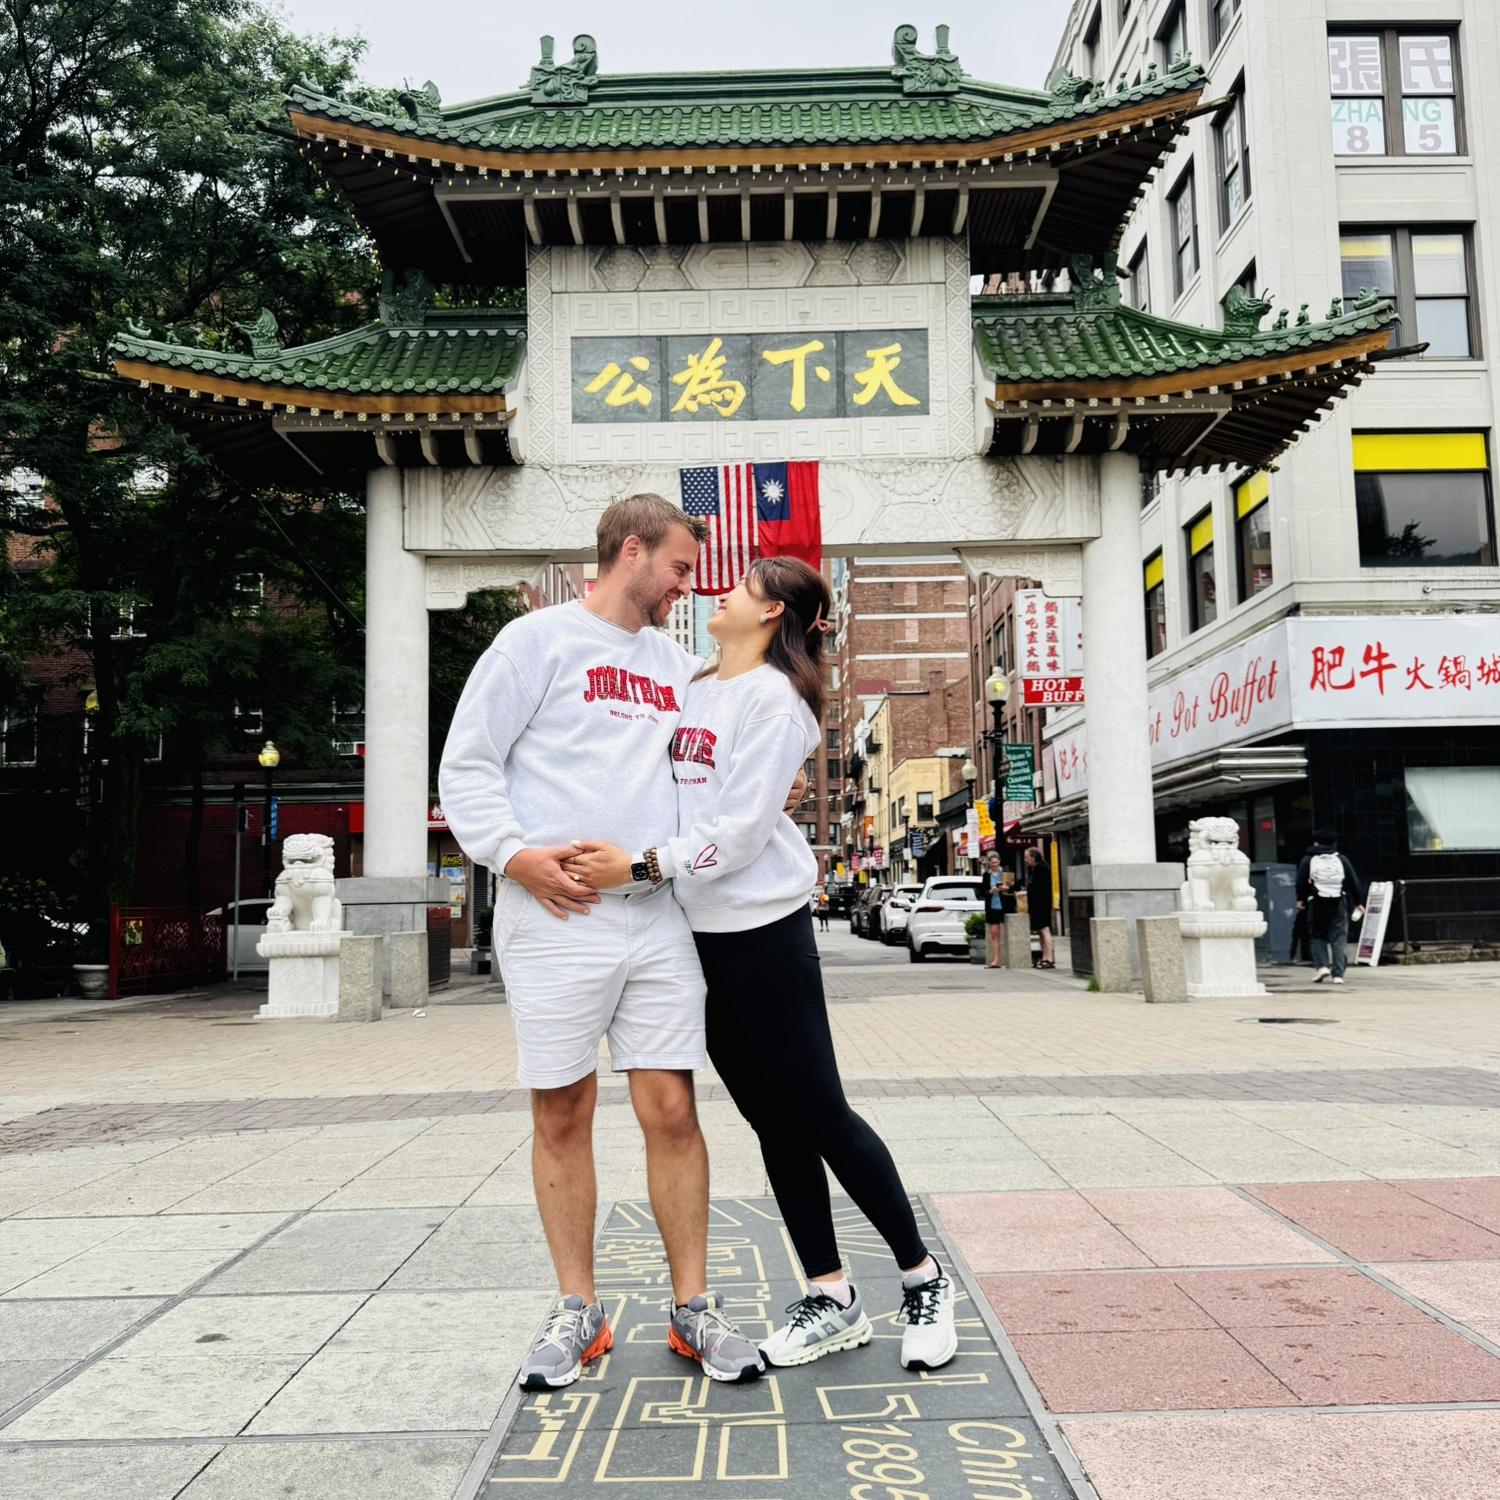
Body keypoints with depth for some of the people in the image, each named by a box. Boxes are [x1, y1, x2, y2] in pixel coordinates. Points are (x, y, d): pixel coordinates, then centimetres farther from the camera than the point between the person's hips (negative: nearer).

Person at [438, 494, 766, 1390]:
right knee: (562, 1116, 5)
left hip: (658, 918, 4)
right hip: (555, 917, -4)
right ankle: (579, 1310, 19)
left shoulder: (680, 668, 20)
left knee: (673, 1110, 3)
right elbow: (467, 765, -2)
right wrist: (514, 853, -15)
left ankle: (695, 1308, 15)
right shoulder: (540, 640, 3)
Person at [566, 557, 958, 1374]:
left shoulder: (773, 697, -9)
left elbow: (741, 830, -17)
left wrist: (638, 864, -24)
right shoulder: (692, 690, 14)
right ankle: (831, 1297, 20)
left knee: (819, 1114, -1)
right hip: (696, 933, 7)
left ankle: (922, 1279, 16)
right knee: (772, 1120, 10)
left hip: (762, 930, -7)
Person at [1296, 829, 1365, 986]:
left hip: (1317, 903, -1)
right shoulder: (1342, 859, 7)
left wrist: (1300, 899, 13)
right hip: (1338, 902, 1)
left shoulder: (1308, 860, 1)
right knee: (1339, 938, 3)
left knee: (1318, 936, 12)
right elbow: (1354, 882, 8)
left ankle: (1322, 965, -7)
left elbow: (1301, 882, -1)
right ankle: (1338, 974, -4)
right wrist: (1358, 902, 15)